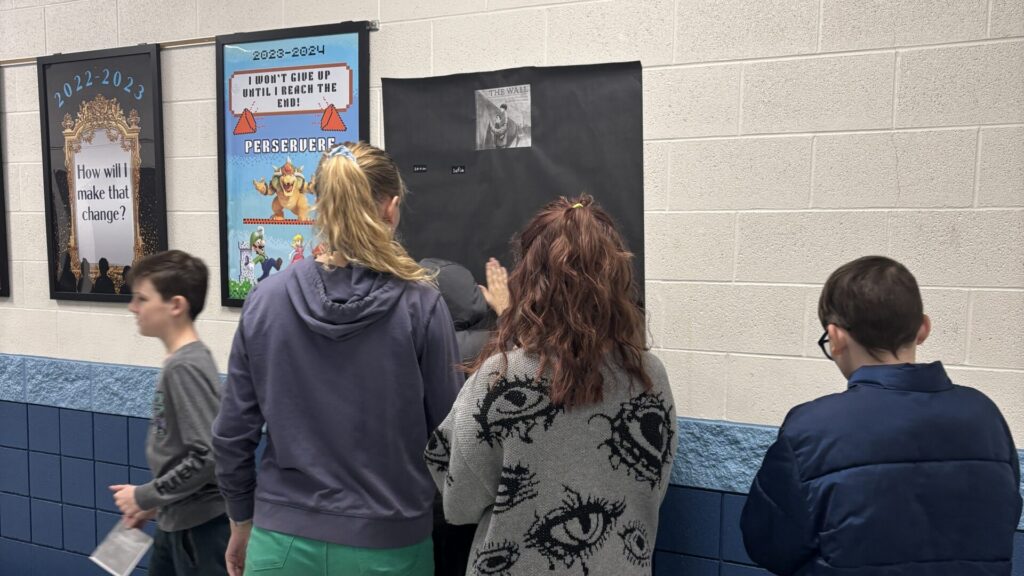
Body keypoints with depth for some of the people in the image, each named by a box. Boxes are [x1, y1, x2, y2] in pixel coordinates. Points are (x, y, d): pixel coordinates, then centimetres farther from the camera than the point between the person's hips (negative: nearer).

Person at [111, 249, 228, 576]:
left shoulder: (185, 366, -22)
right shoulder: (183, 361, 6)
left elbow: (207, 456, -26)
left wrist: (145, 496, -15)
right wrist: (155, 503, 15)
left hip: (201, 525, -9)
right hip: (176, 522, 9)